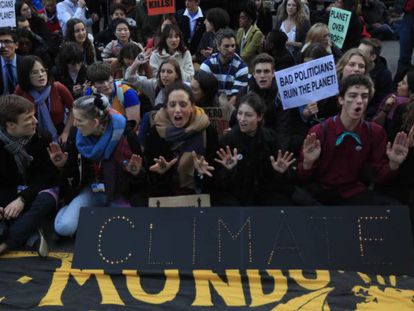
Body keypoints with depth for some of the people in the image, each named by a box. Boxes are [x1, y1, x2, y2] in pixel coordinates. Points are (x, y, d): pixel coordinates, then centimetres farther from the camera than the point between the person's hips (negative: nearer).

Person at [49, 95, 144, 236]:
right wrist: (62, 165, -19)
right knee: (64, 227, -23)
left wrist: (135, 173, -33)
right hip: (89, 190, 1)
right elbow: (70, 173, 3)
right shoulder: (76, 134, -10)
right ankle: (69, 209, 13)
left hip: (119, 192, -1)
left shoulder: (125, 134, -20)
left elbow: (139, 176, -10)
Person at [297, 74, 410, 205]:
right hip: (321, 192, -2)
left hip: (353, 192, 3)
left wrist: (393, 165, -17)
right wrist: (308, 163, -29)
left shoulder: (376, 132, 0)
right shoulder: (319, 131, -11)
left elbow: (381, 176, 3)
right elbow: (303, 178, -7)